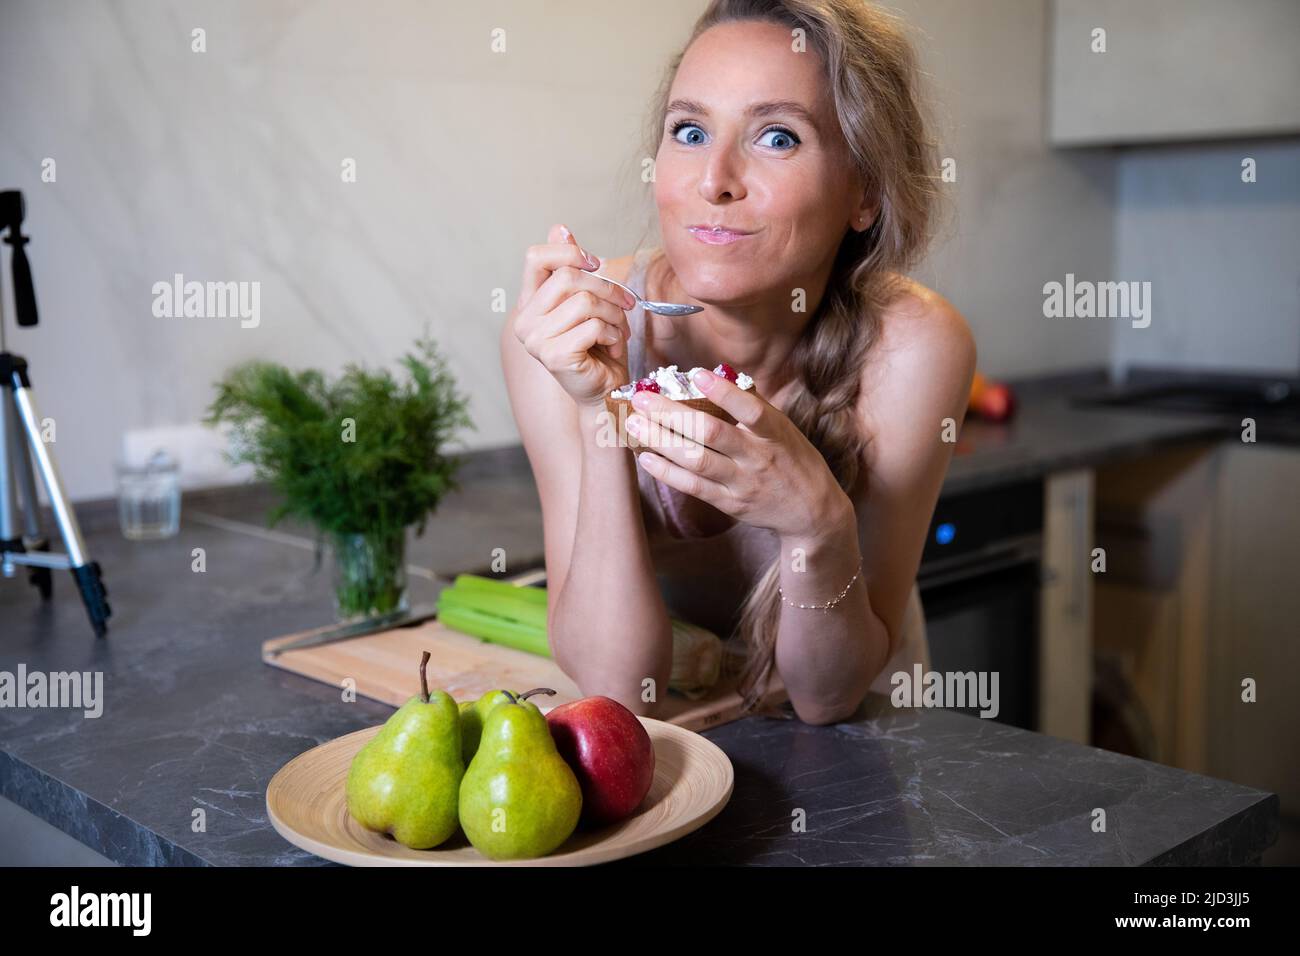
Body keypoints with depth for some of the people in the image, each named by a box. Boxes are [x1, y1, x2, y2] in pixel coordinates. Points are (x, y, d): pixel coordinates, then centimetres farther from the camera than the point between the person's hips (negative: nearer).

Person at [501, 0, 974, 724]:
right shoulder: (566, 333, -18)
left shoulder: (910, 347, -20)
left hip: (849, 753, 0)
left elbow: (827, 697, -16)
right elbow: (614, 686, -21)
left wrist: (818, 522, -34)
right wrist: (601, 416, -30)